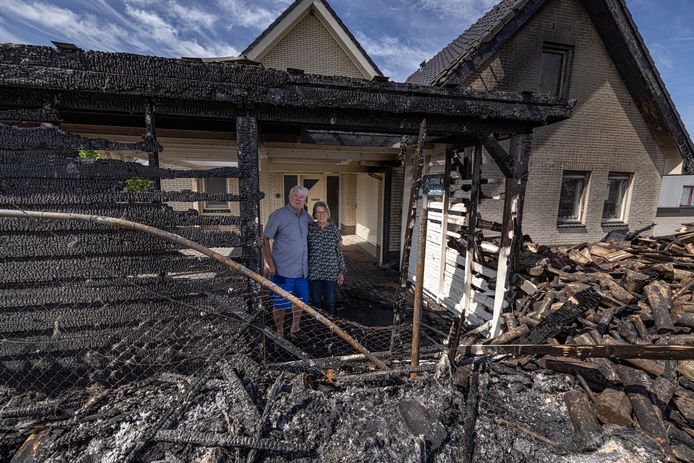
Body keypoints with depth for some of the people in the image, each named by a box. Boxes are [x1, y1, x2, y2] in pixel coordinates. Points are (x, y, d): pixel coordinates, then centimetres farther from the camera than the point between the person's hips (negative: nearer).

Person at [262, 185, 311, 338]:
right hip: (283, 271, -6)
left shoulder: (305, 215, 5)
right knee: (280, 304, 8)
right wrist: (271, 265, -16)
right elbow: (265, 239, -12)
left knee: (300, 301, 19)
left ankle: (295, 329, 42)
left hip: (302, 271, 6)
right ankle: (280, 333, 29)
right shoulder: (278, 215, -12)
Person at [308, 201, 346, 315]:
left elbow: (339, 252, 3)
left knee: (329, 302, 11)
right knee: (316, 301, 12)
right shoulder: (309, 229, -3)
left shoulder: (334, 229, -2)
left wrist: (341, 272, 3)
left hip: (331, 272, 0)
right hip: (314, 272, 0)